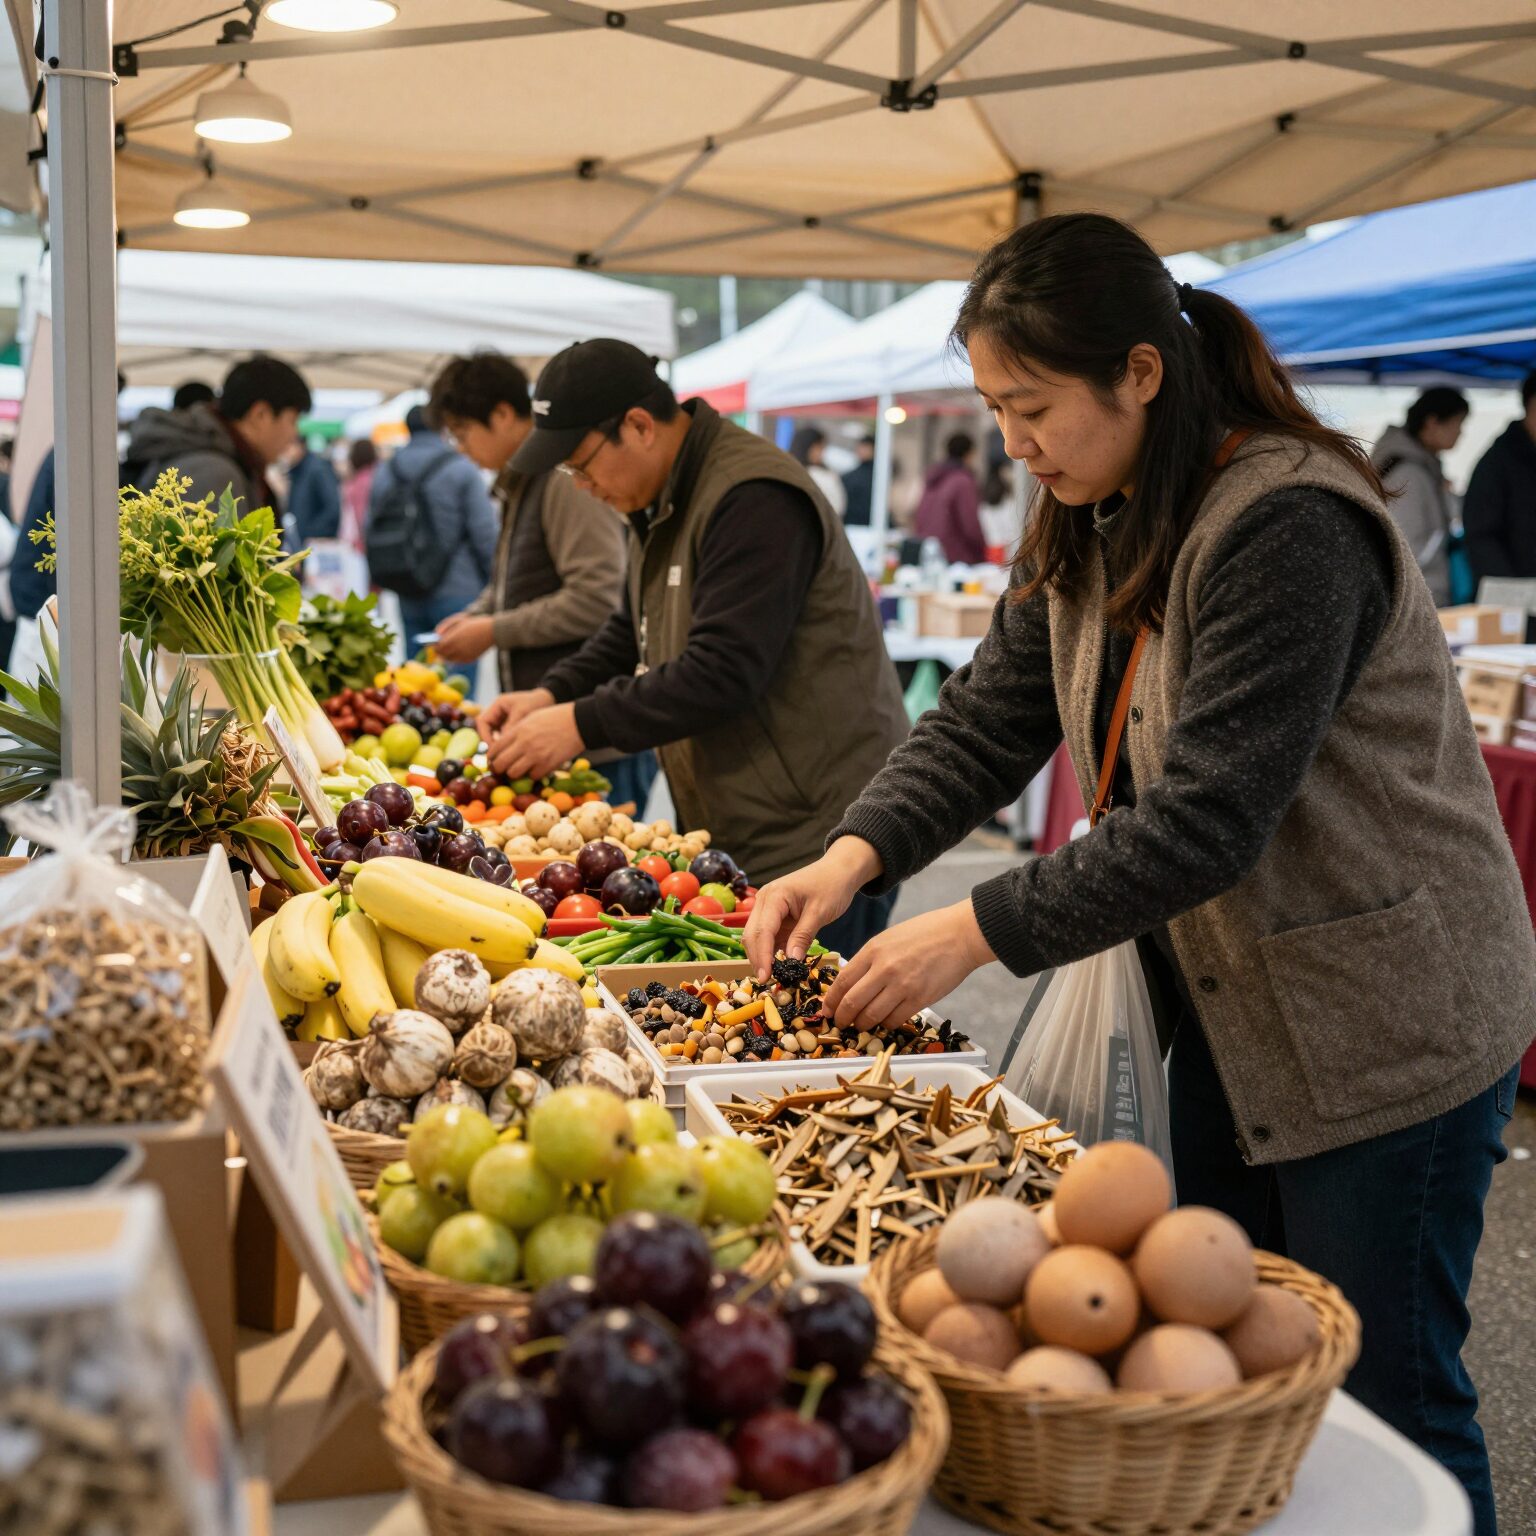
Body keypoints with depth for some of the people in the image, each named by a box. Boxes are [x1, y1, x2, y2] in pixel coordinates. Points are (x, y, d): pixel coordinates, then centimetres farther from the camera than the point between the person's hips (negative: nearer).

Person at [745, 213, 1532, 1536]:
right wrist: (854, 857, -14)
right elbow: (986, 723, 2)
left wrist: (977, 932, -26)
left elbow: (1207, 818, -29)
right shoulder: (1091, 533, 4)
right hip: (1229, 1014, 8)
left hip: (1386, 1032, -8)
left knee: (1381, 1409, 5)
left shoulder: (1290, 528, -25)